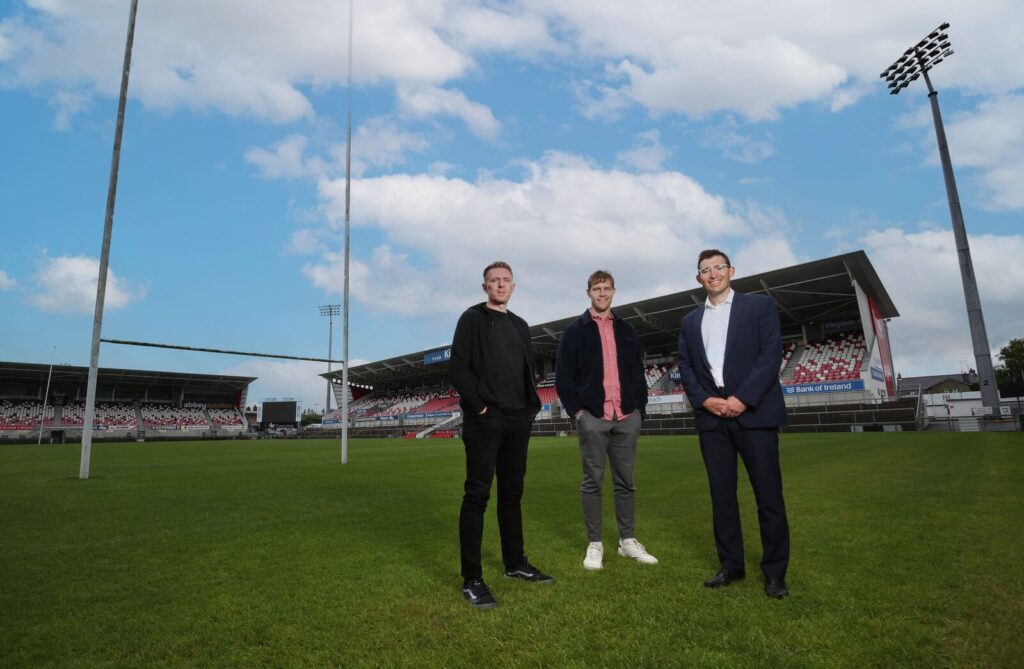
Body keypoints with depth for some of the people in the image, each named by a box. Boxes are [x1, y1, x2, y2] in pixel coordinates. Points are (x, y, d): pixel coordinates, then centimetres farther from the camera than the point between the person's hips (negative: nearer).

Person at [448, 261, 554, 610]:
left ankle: (515, 563, 27)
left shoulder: (520, 325, 18)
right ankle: (472, 579, 2)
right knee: (477, 495, -4)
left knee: (512, 492, 14)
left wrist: (531, 406, 8)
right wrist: (478, 406, -14)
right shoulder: (473, 318, 0)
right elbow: (458, 368, -9)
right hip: (484, 421, -6)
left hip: (518, 421, 6)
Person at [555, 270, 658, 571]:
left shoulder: (626, 330, 16)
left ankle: (628, 540, 22)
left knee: (625, 481, 10)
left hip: (627, 417, 4)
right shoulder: (575, 331, 4)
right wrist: (576, 410, -8)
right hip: (592, 417, -3)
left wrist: (640, 407, 6)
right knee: (592, 482, 3)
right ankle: (594, 544, 13)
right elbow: (563, 376, 0)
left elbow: (638, 373, 16)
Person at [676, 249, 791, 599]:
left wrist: (743, 398, -14)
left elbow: (771, 354, -5)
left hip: (754, 412, -3)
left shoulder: (760, 305, 5)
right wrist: (704, 400, -6)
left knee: (768, 493, 1)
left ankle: (774, 571, 14)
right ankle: (731, 565, 19)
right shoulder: (690, 321, 16)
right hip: (711, 416, 4)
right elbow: (685, 367, 11)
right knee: (721, 494, 8)